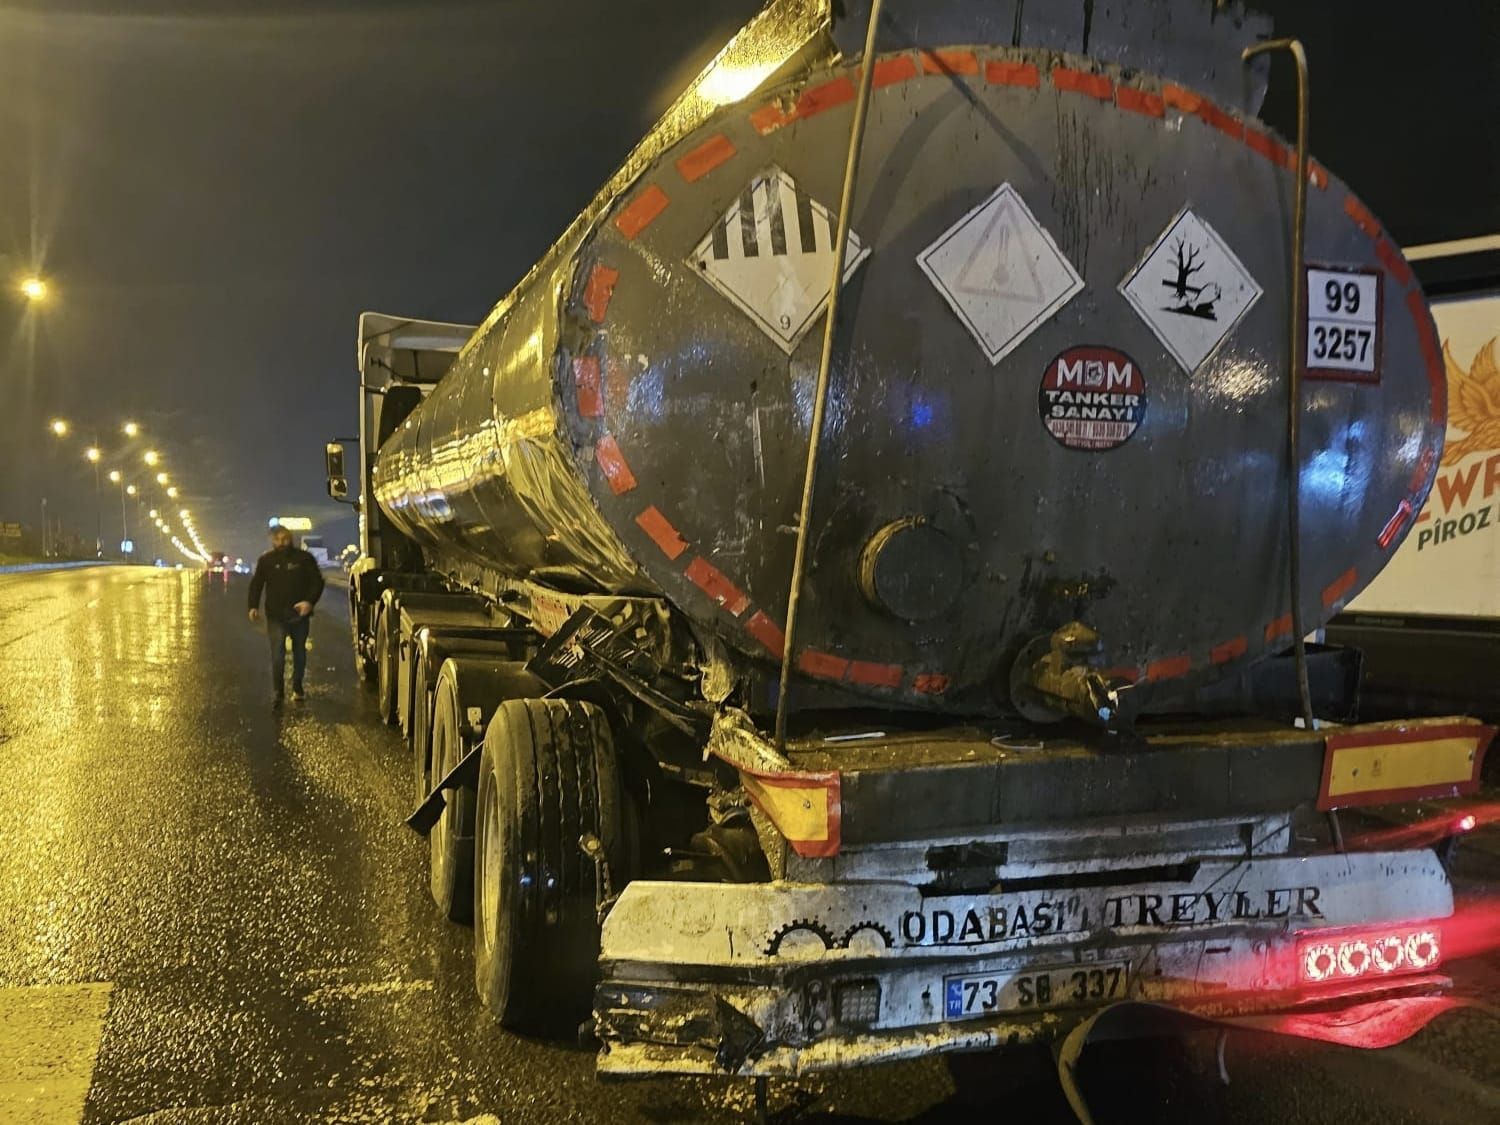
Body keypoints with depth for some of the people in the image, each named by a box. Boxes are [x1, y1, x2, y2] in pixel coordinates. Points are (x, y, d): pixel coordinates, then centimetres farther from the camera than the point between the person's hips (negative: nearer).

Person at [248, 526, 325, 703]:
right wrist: (253, 606, -5)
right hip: (275, 616, -1)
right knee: (277, 655, -9)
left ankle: (297, 687, 30)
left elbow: (317, 582, -2)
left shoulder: (304, 558, 0)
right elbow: (256, 584, 8)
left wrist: (310, 601, -17)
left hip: (299, 614, 1)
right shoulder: (265, 560, 4)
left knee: (300, 653, 14)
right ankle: (278, 692, -3)